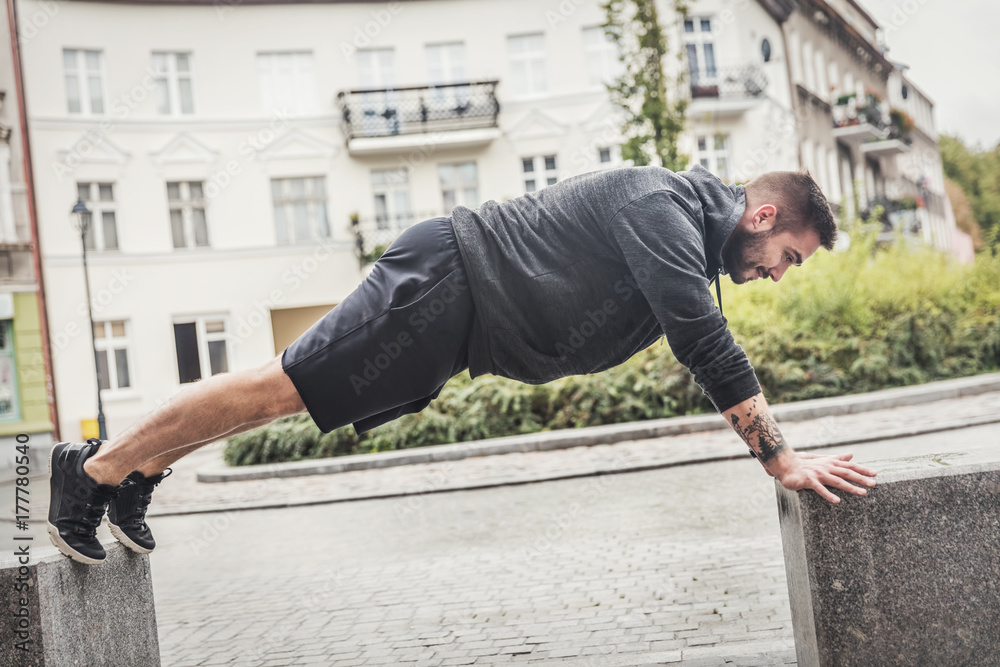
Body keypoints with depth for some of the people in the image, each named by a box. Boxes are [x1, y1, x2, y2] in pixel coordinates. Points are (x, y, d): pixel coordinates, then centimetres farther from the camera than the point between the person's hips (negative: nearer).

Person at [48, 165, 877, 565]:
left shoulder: (695, 231, 12)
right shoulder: (661, 207, -18)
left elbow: (707, 352, 21)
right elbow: (706, 346, -26)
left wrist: (778, 446, 19)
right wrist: (785, 461, -22)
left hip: (453, 320, 9)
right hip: (446, 283, -9)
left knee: (286, 392, 14)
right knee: (280, 387, -6)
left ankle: (139, 471, 27)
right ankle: (94, 468, 7)